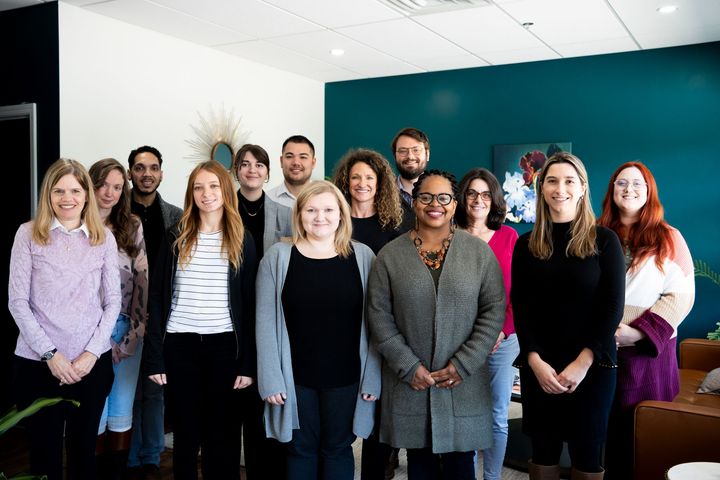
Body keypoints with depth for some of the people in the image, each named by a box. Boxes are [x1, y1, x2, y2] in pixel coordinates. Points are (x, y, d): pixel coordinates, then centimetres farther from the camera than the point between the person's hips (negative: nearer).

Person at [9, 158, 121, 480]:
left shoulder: (104, 237, 4)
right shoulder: (28, 234, -2)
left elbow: (112, 301, 3)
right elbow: (17, 302, -4)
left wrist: (92, 352, -7)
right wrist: (50, 353, -10)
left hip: (92, 363, 2)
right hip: (38, 362, -1)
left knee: (84, 448, 12)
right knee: (44, 451, 8)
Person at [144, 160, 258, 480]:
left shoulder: (241, 241, 2)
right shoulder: (175, 238, 4)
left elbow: (249, 304, 1)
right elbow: (157, 298, 3)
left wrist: (248, 363, -3)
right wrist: (155, 358, -3)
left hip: (224, 346, -1)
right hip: (179, 345, 1)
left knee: (221, 433, 7)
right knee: (185, 431, 11)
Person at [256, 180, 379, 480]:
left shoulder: (362, 257, -1)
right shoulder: (278, 257, -2)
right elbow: (265, 322, -4)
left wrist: (373, 377, -4)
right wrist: (271, 378, -8)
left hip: (346, 376, 0)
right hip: (295, 376, 0)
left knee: (338, 450, 13)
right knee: (301, 450, 13)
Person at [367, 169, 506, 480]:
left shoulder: (479, 251, 0)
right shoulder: (390, 255, 1)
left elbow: (494, 311, -2)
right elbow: (379, 317, -1)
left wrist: (464, 364, -10)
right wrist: (408, 366, -9)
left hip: (464, 384, 0)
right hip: (409, 384, 1)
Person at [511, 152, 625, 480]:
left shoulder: (604, 240, -1)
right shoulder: (526, 245, 4)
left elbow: (613, 306, -6)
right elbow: (520, 308, 2)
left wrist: (583, 362, -14)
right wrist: (535, 361, -11)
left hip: (593, 365, -2)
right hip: (538, 367, 2)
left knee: (587, 452, 7)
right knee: (543, 450, 10)